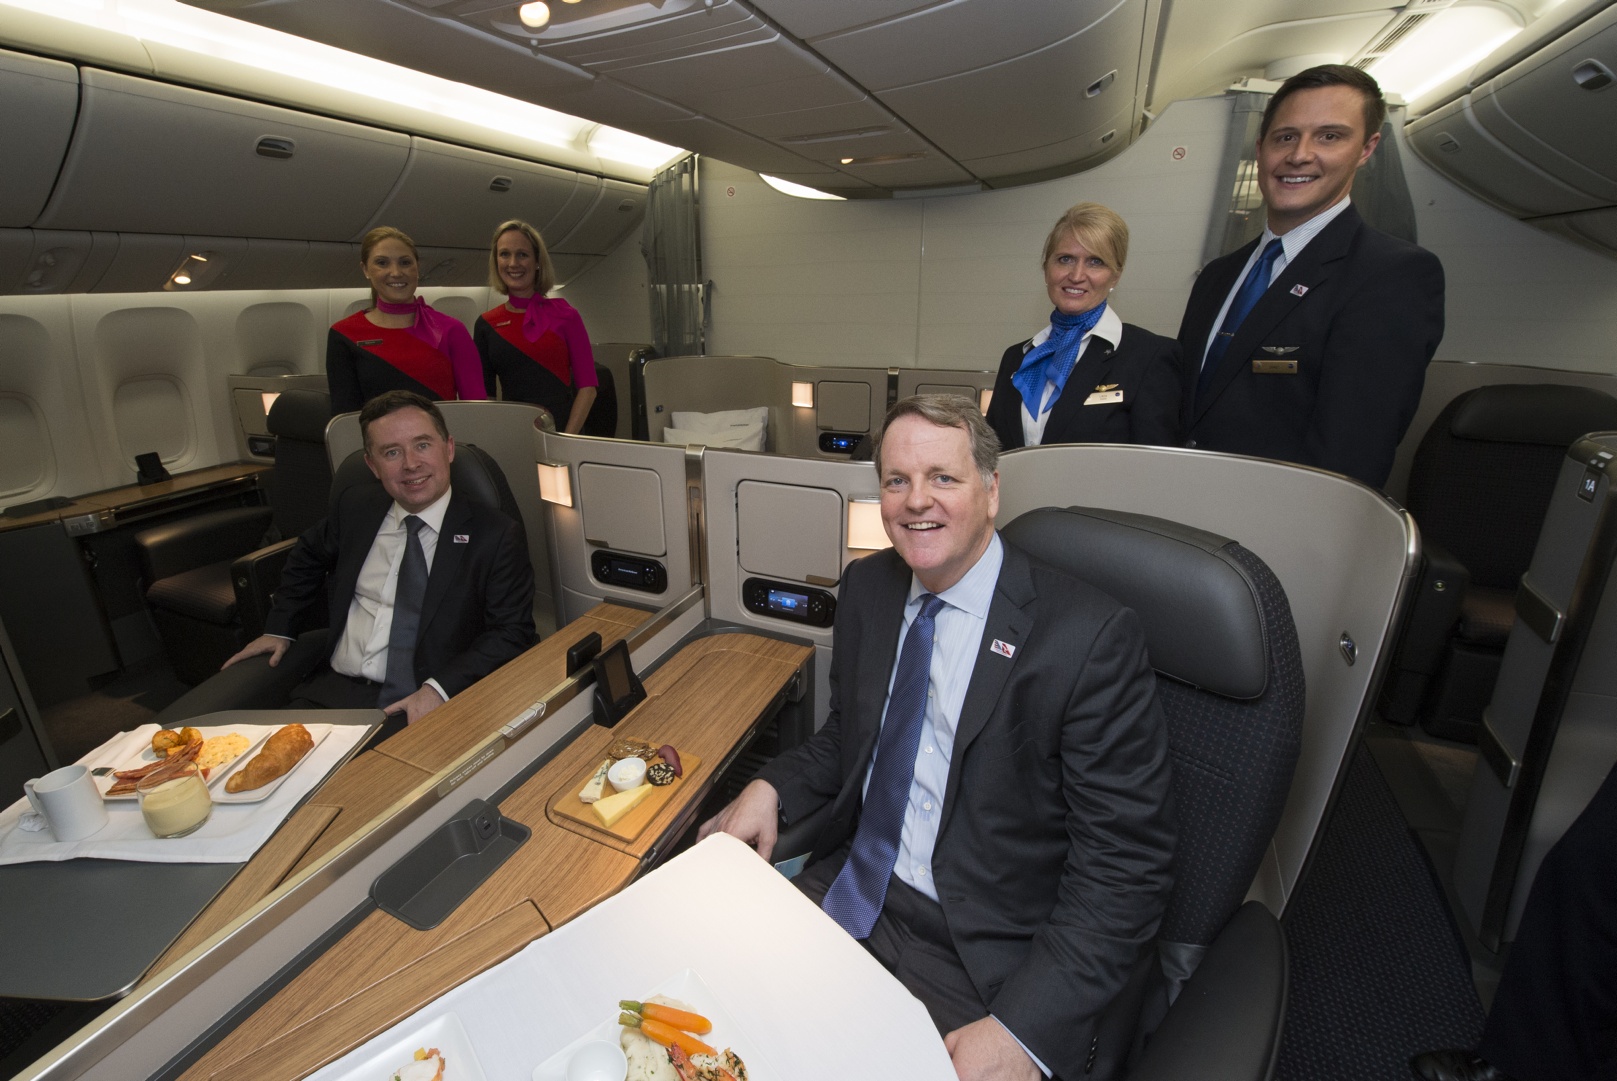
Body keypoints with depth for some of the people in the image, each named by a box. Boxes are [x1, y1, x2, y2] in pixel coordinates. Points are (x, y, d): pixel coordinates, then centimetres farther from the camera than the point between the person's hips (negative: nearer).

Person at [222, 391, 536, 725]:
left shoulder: (496, 535, -7)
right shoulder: (354, 507, 9)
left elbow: (512, 633, -11)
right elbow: (308, 555, 31)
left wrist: (440, 689, -21)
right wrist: (278, 628, 22)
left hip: (427, 710, -4)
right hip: (334, 693, 5)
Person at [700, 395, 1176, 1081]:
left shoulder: (1092, 639, -20)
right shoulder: (867, 588, -1)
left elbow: (1125, 864, -15)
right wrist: (773, 789, -7)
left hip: (979, 960, -4)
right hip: (848, 891, 5)